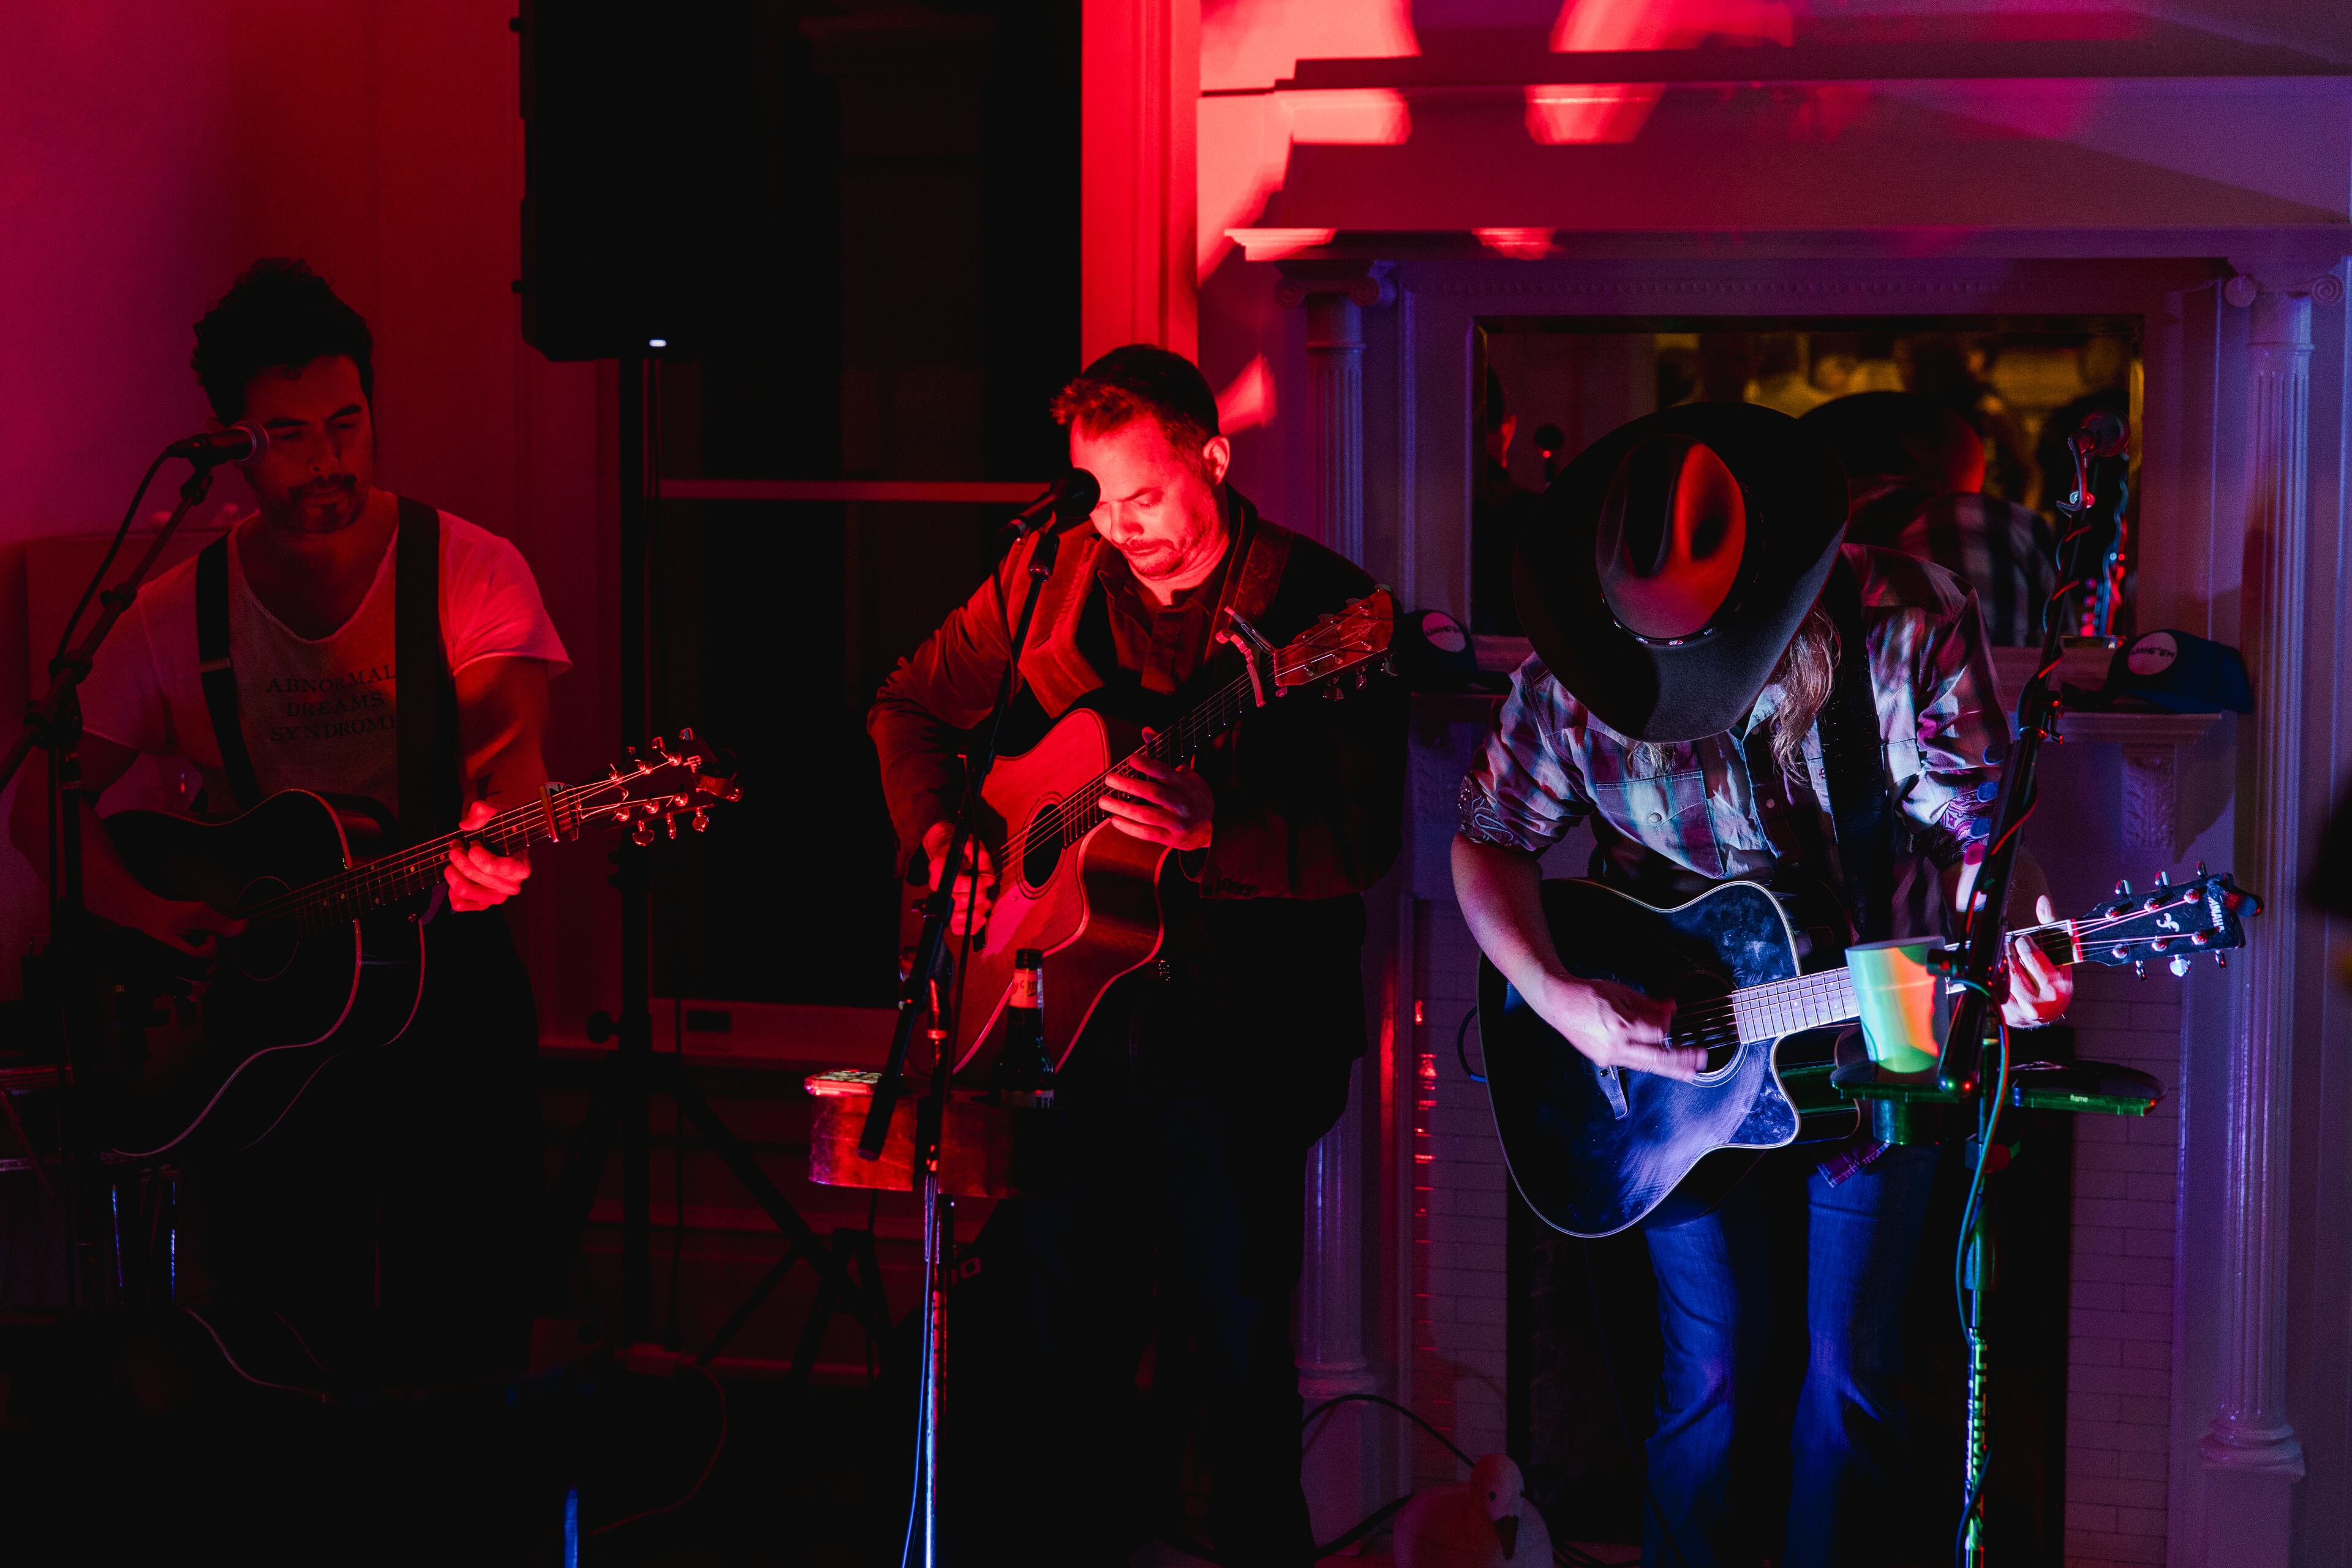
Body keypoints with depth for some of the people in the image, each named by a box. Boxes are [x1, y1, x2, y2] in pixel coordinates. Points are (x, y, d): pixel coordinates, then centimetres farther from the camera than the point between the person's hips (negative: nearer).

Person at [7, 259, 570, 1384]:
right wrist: (151, 906, -13)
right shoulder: (177, 614, 1)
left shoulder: (472, 573, -3)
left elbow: (509, 745, -15)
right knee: (295, 1350, 0)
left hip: (442, 974, -1)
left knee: (463, 1350, -6)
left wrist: (495, 835, -38)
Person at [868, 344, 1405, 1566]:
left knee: (1233, 1329, -2)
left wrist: (1215, 834, -28)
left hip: (1237, 1019, -4)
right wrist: (938, 835, 3)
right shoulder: (1050, 580, 7)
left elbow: (1363, 843, -14)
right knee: (1049, 1284, 8)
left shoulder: (1320, 608, -8)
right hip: (1062, 992, 5)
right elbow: (911, 707, 19)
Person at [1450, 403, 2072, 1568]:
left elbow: (1971, 826, -14)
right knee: (1710, 1378, 7)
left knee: (1849, 1377, 11)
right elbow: (1488, 845, -4)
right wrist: (1558, 1001, -18)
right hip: (1674, 1063, 0)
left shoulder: (1909, 624, -19)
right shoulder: (1569, 682, -17)